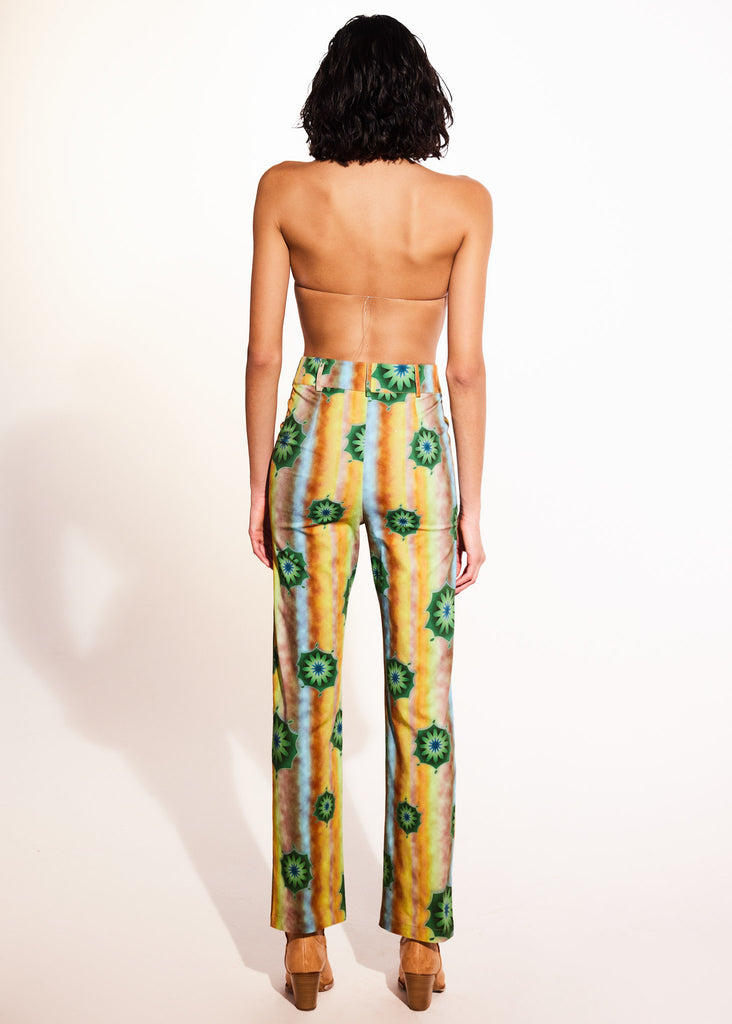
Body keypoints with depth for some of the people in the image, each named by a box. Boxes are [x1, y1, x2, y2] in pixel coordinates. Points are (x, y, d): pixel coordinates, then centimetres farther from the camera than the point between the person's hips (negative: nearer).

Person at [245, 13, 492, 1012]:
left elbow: (263, 353, -4)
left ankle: (309, 941, 20)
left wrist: (258, 484, 5)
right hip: (415, 453, 0)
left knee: (309, 694, 10)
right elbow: (465, 368, -6)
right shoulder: (464, 201, -5)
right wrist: (471, 507, 2)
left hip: (316, 444, 1)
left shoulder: (284, 189, -4)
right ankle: (420, 944, 20)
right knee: (421, 702, 10)